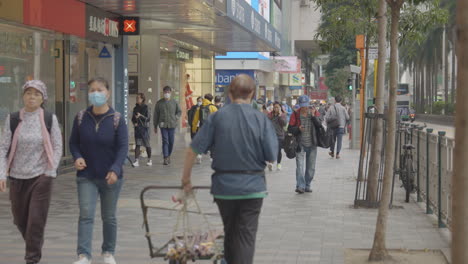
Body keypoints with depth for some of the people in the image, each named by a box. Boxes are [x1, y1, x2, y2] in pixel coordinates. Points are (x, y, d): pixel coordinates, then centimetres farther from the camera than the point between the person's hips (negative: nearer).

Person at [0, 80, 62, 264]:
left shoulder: (50, 119, -1)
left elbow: (57, 147, 2)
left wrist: (51, 171, -6)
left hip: (41, 176, -2)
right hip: (17, 177, 2)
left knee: (36, 219, -6)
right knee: (20, 219, 12)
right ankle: (34, 243, 39)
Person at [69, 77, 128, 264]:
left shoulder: (117, 119, -7)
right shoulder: (81, 118, 0)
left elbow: (123, 147, -11)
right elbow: (73, 142, 8)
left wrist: (115, 169, -24)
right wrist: (77, 157, -13)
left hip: (110, 177, -1)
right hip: (86, 176, 1)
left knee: (109, 217, 12)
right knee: (86, 215, -10)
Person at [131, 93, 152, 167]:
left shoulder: (146, 108, -6)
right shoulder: (135, 108, 9)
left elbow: (148, 118, -10)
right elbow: (133, 118, 16)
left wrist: (140, 116, -21)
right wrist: (134, 123, -4)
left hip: (144, 128, -4)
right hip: (137, 128, 4)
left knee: (147, 145, 5)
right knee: (137, 145, -3)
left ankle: (149, 160, 21)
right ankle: (136, 161, -7)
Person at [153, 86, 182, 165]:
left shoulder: (174, 102, 5)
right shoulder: (159, 103, 3)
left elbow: (179, 111, 17)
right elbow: (156, 115, 8)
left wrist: (176, 118, 0)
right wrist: (155, 126, 8)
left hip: (172, 125, 2)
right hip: (163, 125, -2)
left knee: (171, 142, 7)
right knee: (165, 141, -8)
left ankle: (169, 155, 25)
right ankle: (166, 158, -11)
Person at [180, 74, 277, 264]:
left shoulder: (217, 117, -6)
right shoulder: (261, 120, -9)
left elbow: (193, 150, -7)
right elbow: (271, 157, -8)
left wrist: (186, 179, 4)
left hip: (223, 185, 2)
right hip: (253, 187, -2)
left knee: (230, 233, 21)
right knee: (246, 235, 3)